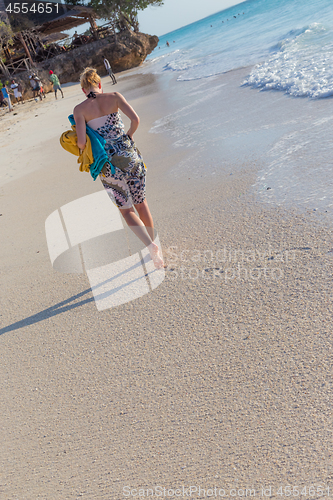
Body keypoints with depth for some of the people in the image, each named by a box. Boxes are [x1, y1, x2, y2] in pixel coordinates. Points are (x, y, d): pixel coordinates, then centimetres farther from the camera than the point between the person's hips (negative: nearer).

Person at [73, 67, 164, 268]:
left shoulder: (80, 109, 0)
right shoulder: (114, 97, 3)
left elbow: (81, 142, -9)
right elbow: (136, 119, -8)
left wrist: (82, 147, 14)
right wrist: (129, 136, 10)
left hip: (108, 163, -1)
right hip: (129, 155, 2)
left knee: (126, 209, 13)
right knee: (141, 202, 20)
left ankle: (151, 247, -4)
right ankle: (153, 243, 29)